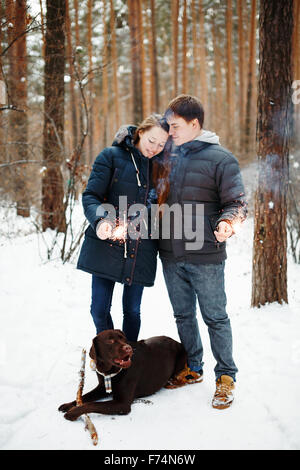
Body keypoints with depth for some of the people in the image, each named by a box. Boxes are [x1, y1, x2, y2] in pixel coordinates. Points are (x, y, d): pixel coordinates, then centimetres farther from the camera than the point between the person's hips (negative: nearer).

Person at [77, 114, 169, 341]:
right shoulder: (112, 156, -2)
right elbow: (90, 196, -7)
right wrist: (101, 220, -27)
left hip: (139, 253, 2)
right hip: (106, 247, -2)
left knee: (132, 311, 10)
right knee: (100, 309, 3)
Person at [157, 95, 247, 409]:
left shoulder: (220, 159, -7)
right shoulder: (170, 157, 11)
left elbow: (236, 203, -7)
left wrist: (227, 223, -28)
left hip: (205, 256, -6)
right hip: (171, 256, 6)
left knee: (215, 317, 4)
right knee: (183, 315, 16)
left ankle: (226, 377, 19)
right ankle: (192, 368, 33)